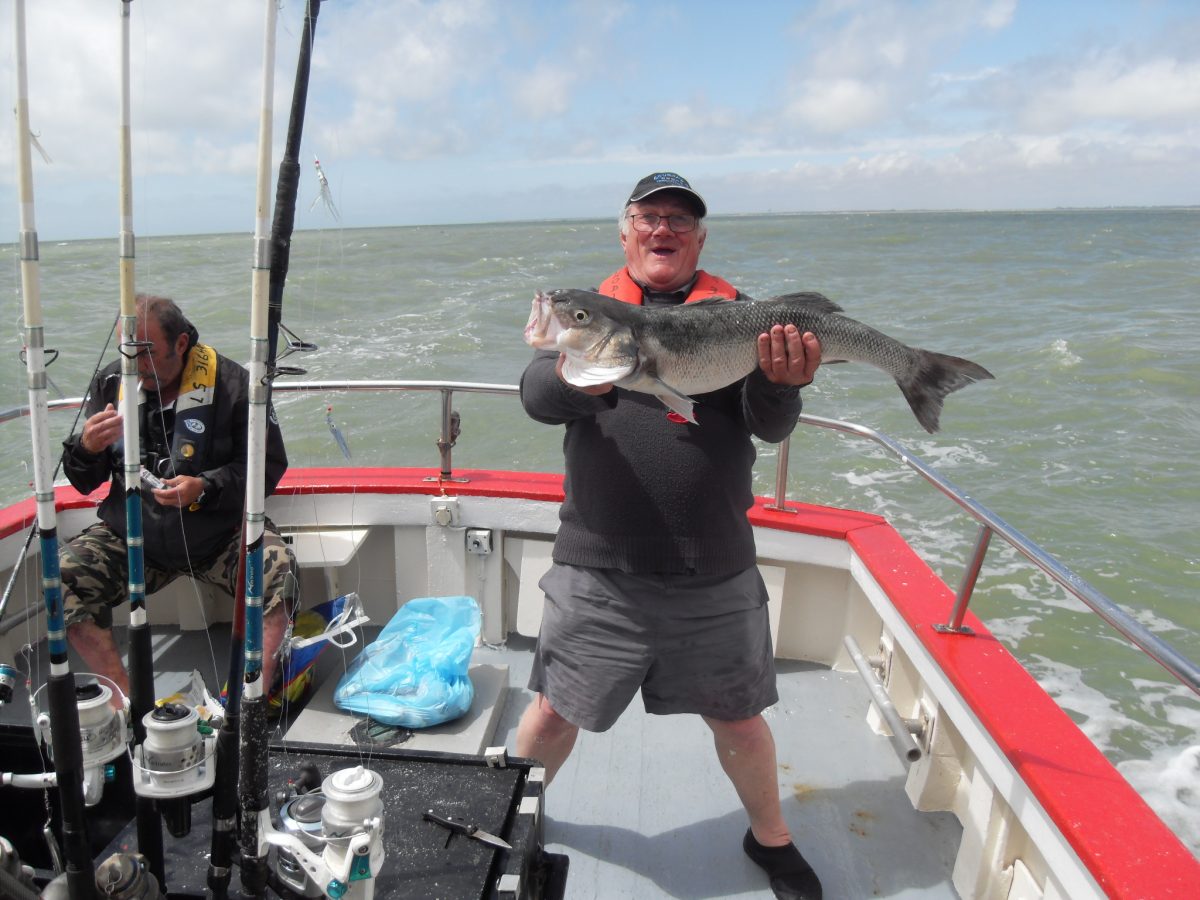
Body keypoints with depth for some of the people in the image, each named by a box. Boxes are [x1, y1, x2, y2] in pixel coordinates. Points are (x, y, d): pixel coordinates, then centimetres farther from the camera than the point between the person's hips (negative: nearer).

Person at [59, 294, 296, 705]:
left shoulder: (233, 384, -10)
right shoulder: (110, 383, 1)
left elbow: (270, 466, -7)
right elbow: (84, 484, 7)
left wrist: (206, 489, -23)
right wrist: (87, 448, -17)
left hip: (221, 534, -3)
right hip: (131, 536, 4)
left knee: (278, 569, -30)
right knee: (62, 575, -21)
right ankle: (128, 703, -10)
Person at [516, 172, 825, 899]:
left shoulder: (734, 314, 4)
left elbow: (770, 426, -6)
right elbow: (536, 396, -11)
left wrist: (783, 382, -29)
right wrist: (578, 381, -34)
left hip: (716, 575, 1)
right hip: (599, 569, 0)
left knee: (740, 719, 14)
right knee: (554, 710, 11)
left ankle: (771, 839, 43)